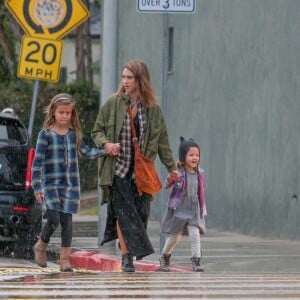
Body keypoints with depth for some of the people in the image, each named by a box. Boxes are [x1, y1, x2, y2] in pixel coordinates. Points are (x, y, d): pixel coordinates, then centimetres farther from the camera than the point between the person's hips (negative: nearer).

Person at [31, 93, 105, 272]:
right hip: (51, 183, -3)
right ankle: (41, 247, 13)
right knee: (54, 219, -13)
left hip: (71, 184, 3)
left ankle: (65, 258, 7)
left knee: (67, 220, 0)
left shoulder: (74, 134, 8)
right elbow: (37, 162, -5)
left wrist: (105, 151, -5)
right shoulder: (46, 134, -3)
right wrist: (37, 188, -9)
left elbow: (86, 152, 11)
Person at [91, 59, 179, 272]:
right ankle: (127, 257, -7)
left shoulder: (152, 108, 5)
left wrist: (171, 167, 14)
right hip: (118, 169, -1)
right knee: (123, 213, -7)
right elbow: (97, 131, 9)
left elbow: (162, 140, 12)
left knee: (141, 213, -3)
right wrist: (106, 144, -13)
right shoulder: (113, 104, 2)